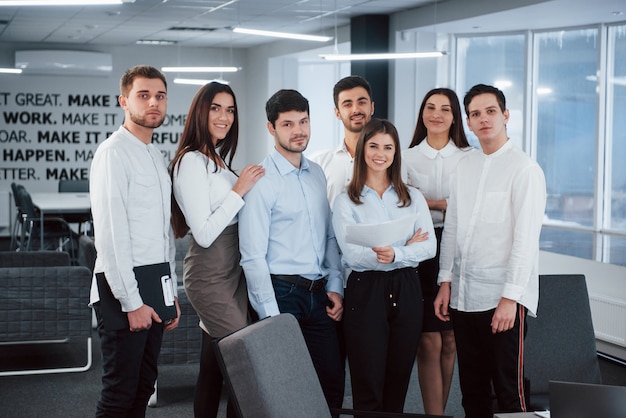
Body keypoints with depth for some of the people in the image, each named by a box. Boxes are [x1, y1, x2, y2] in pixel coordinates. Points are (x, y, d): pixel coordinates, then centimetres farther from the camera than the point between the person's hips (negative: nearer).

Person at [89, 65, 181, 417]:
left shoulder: (157, 157, 17)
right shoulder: (114, 153, -10)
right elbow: (110, 234, -16)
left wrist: (171, 292, 16)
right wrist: (131, 302, -18)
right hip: (124, 288, -8)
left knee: (144, 387, 13)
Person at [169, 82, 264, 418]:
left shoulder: (219, 160, 16)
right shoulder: (191, 161, -12)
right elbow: (204, 234, -18)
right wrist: (239, 190, -15)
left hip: (233, 272, 9)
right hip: (210, 276, -9)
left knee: (214, 368, 10)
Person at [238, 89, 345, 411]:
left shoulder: (317, 174, 12)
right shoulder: (261, 181, -10)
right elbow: (253, 256, -12)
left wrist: (335, 287, 7)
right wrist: (271, 316, -14)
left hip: (318, 295, 6)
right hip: (282, 292, -6)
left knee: (333, 383, 7)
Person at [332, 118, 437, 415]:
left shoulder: (413, 198, 10)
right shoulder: (346, 201, 0)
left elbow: (429, 246, -2)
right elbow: (352, 254, -12)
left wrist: (395, 254, -21)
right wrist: (408, 247, -12)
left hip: (406, 290, 3)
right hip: (365, 290, -3)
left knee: (398, 382, 7)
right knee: (368, 387, -2)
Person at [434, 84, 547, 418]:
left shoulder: (524, 169, -7)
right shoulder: (464, 167, 13)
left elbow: (526, 238, -12)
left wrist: (510, 297, -16)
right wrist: (445, 283, 10)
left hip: (502, 299, -6)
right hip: (463, 296, 6)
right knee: (472, 391, 13)